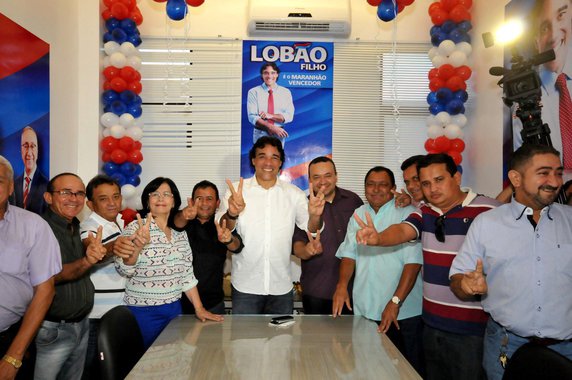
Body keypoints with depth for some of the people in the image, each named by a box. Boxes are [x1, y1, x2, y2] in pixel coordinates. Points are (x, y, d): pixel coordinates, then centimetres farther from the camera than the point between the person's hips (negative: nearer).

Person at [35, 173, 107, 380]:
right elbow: (51, 276, -26)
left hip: (82, 324, 7)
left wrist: (105, 250, -8)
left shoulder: (76, 228, 7)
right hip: (52, 329, -7)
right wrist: (85, 262, -44)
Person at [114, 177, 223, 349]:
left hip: (174, 309, 5)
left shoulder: (179, 233, 7)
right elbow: (124, 269, -17)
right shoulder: (135, 228, -8)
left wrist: (199, 308, 8)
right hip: (144, 312, -5)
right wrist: (137, 245, -35)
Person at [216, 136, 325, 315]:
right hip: (245, 286, -2)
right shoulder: (237, 190, -4)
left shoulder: (294, 194, 1)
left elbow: (310, 228, -8)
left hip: (282, 287, 2)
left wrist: (315, 216, -32)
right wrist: (231, 215, -38)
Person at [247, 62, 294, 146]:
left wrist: (271, 116, -19)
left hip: (279, 135, 1)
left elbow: (289, 116, -4)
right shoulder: (254, 92, -2)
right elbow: (252, 117, -9)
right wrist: (271, 127, -21)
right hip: (260, 135, -1)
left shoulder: (286, 92, 3)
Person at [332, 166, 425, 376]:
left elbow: (413, 261, -13)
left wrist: (395, 302, -19)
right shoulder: (358, 215, 10)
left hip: (403, 311, -4)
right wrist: (342, 284, -5)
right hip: (364, 310, 5)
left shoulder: (407, 213, -8)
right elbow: (349, 254, 12)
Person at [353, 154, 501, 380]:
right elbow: (403, 231, -10)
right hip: (432, 325, 6)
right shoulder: (425, 212, 7)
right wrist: (378, 238, -30)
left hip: (473, 328, -6)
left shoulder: (487, 210, -11)